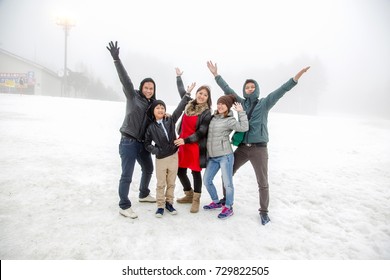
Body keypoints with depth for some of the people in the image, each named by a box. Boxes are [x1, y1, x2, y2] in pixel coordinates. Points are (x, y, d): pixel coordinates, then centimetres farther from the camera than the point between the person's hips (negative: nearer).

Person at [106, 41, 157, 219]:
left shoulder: (152, 103, 11)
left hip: (143, 143, 8)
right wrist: (116, 59, -30)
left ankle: (144, 195, 44)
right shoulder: (133, 96, -6)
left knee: (148, 169, 22)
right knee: (127, 176, -5)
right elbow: (125, 79, -19)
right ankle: (124, 206, 9)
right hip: (128, 142, -7)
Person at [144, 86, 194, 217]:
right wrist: (155, 150, -9)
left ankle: (169, 203, 27)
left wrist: (188, 94, -9)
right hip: (160, 158, -2)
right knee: (161, 184, 6)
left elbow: (180, 108, -4)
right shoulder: (151, 127, -1)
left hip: (173, 156, 2)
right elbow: (147, 143, 6)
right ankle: (160, 206, 19)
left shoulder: (170, 120, 1)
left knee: (171, 183, 12)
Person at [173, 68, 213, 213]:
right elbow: (182, 92, 26)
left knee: (195, 172, 3)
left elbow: (201, 132, -15)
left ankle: (196, 200, 19)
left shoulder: (207, 113, -9)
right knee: (180, 171, 10)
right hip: (182, 144, 6)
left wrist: (185, 140, -20)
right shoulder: (189, 105, 7)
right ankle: (189, 195, 32)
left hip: (196, 146, -6)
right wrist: (178, 77, 34)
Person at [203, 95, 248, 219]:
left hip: (225, 156, -7)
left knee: (227, 183, -1)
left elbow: (244, 127, -23)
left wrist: (241, 112, -20)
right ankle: (216, 202, 32)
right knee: (206, 180, 13)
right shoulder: (213, 117, 11)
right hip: (212, 157, 7)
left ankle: (228, 208, 17)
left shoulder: (229, 120, -9)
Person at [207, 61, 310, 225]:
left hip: (259, 148, -3)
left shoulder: (264, 103, 0)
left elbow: (280, 91, -11)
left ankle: (264, 211, 23)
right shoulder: (241, 103, 8)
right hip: (242, 147, 3)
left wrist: (296, 78, -21)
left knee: (263, 183, 4)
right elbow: (227, 89, 9)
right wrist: (216, 75, 8)